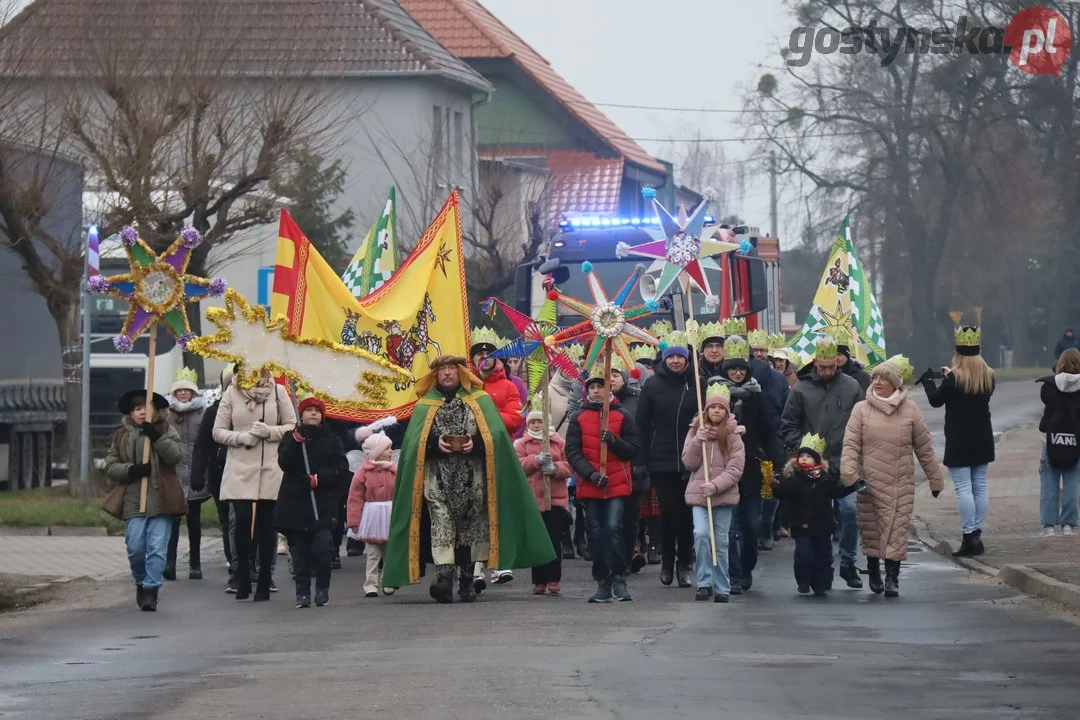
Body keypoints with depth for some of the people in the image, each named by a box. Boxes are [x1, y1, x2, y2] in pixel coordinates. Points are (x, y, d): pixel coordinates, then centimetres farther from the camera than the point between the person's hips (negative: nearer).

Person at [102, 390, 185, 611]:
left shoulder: (166, 432, 9)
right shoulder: (122, 436, 12)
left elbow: (175, 455, -8)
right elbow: (109, 466, 6)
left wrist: (155, 435, -18)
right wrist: (131, 470, -11)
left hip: (161, 500, -1)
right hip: (133, 501, 1)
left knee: (157, 548, -6)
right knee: (135, 548, -2)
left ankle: (151, 589, -2)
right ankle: (141, 582, 23)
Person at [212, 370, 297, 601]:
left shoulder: (278, 391, 4)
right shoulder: (232, 393, 5)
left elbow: (292, 426, 5)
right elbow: (218, 432, 5)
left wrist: (270, 431, -13)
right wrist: (241, 437, -12)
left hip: (271, 471, 0)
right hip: (240, 470, 0)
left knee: (267, 526, 2)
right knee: (242, 523, -7)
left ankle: (264, 582, 9)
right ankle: (243, 580, 3)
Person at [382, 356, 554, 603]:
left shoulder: (479, 401, 12)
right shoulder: (425, 406, 13)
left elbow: (496, 434, 0)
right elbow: (414, 441, 2)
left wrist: (476, 443, -18)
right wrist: (435, 443, -16)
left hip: (471, 478, 1)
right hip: (438, 478, -1)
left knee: (470, 527, 4)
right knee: (441, 522, -16)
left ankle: (467, 579, 13)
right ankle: (444, 577, -28)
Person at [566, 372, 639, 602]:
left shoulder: (622, 417, 6)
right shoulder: (579, 419, 8)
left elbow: (632, 451, 3)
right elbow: (572, 452, 0)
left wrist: (613, 441, -16)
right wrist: (591, 474, -14)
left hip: (617, 484, -2)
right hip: (589, 486, 2)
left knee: (613, 527, -15)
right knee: (595, 533, 3)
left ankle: (618, 579, -7)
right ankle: (603, 582, 10)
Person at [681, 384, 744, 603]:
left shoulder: (733, 435, -1)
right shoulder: (695, 431, 6)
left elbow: (735, 470, -6)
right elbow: (689, 463, 1)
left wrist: (716, 485, -19)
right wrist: (697, 442, -13)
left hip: (723, 495, -1)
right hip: (698, 494, 1)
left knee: (721, 543, 4)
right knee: (701, 534, -18)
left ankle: (722, 589, 12)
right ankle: (704, 583, -11)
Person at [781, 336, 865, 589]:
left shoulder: (851, 387, 7)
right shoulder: (801, 390, 4)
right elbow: (789, 426, 5)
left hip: (844, 464, 0)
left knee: (850, 510, -7)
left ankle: (848, 563, 7)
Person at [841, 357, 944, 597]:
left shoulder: (910, 411, 4)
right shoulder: (862, 410, 3)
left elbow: (924, 448, 9)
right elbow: (851, 445, -1)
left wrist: (935, 479, 13)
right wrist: (849, 475, -14)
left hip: (901, 485, 0)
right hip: (869, 484, 0)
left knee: (897, 530, -6)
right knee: (871, 530, 6)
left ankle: (892, 578, -2)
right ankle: (874, 574, 24)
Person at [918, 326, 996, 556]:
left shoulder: (955, 378, -15)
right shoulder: (988, 376, 3)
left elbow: (936, 400, -9)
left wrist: (928, 381, 9)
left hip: (959, 442, -6)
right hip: (983, 440, 6)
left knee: (963, 488, -5)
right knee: (980, 487, 10)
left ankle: (969, 537, -9)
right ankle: (977, 535, 13)